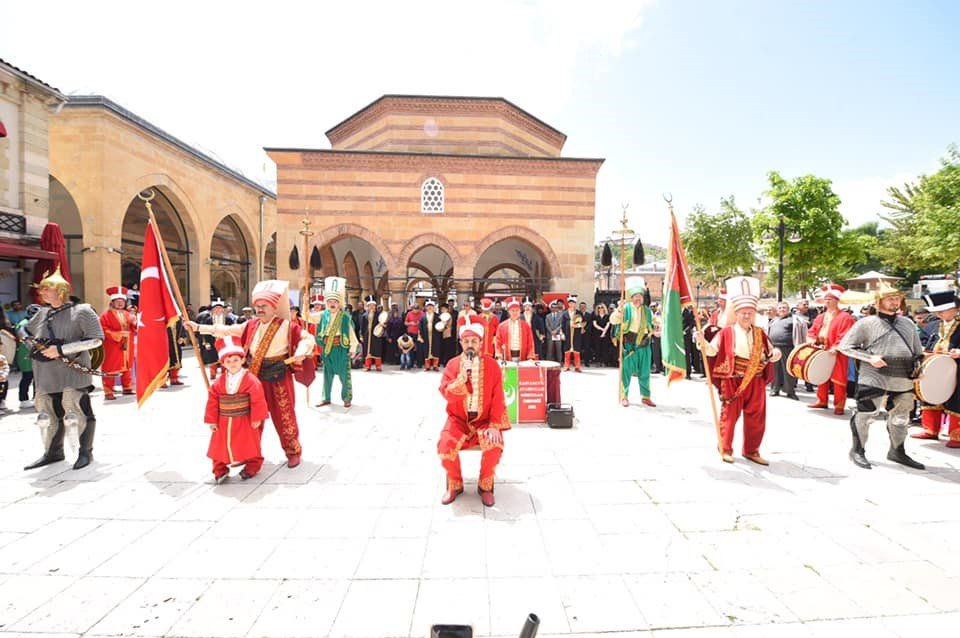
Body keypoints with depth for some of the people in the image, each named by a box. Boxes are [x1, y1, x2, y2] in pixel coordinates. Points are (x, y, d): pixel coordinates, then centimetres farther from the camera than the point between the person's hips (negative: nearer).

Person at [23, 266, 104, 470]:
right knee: (48, 413, 14)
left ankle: (85, 452, 10)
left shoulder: (81, 311, -6)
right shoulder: (42, 314, 14)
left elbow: (96, 339, -13)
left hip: (72, 374, -7)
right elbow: (26, 331, 31)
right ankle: (53, 452, 29)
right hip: (46, 375, 7)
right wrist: (35, 344, 10)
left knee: (78, 411, -4)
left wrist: (61, 350, -17)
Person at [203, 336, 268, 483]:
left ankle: (252, 466, 25)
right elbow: (212, 401, 3)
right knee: (220, 445, 10)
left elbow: (258, 400, -15)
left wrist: (257, 418, -15)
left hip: (245, 421, -4)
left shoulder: (250, 379, -14)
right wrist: (211, 420, 1)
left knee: (249, 444, 7)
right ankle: (220, 470, 27)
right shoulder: (219, 383, -1)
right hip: (223, 422, 4)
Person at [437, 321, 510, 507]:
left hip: (484, 420, -1)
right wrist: (462, 377, -25)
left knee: (494, 446, -28)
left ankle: (485, 486, 1)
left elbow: (498, 399, -4)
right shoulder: (452, 364, 1)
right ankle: (455, 485, 5)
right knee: (445, 445, -24)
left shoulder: (492, 365, -2)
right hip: (458, 419, 1)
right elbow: (445, 392, -9)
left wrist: (494, 426, -13)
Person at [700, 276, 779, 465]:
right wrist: (704, 344, -31)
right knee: (729, 415, 4)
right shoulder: (727, 332, -6)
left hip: (755, 382, 5)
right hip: (732, 381, -5)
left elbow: (769, 353, 19)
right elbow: (713, 350, -10)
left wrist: (775, 354, -4)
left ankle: (751, 451, 27)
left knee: (756, 418, 11)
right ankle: (725, 449, 19)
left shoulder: (759, 334, 8)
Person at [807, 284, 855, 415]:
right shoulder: (820, 317, 14)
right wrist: (812, 340, -3)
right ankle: (822, 401, 24)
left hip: (836, 354, -7)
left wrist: (836, 347, -27)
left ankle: (839, 404, 6)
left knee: (838, 380, -2)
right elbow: (812, 331, 17)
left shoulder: (844, 317, -9)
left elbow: (845, 336, -18)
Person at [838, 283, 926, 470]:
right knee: (865, 415, -1)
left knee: (901, 417, 16)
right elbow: (844, 346, -6)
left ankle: (897, 451, 34)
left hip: (903, 381, 6)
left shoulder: (908, 323, 13)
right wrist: (869, 358, -16)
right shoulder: (866, 323, -4)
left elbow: (918, 352, 21)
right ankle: (857, 451, 13)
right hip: (874, 379, -6)